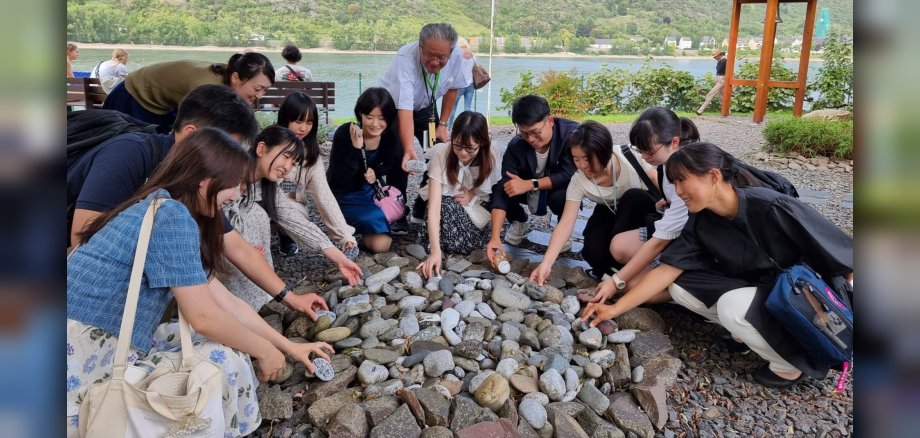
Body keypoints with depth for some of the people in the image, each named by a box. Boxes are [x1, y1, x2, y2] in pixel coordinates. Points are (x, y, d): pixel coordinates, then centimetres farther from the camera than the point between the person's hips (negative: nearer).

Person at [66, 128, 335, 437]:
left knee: (221, 341, 11)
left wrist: (289, 347, 15)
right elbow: (205, 317, -19)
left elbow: (227, 303, 14)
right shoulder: (171, 215, -18)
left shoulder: (162, 211, 13)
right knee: (226, 362, -11)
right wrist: (265, 351, -3)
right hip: (84, 370, -10)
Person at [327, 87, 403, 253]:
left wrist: (377, 172, -18)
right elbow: (338, 181, -26)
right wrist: (356, 148, -36)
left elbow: (399, 171, 4)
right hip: (345, 196, -4)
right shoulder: (344, 133, -21)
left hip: (372, 191, 4)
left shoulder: (391, 137, -11)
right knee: (380, 243, -24)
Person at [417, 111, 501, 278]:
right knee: (447, 208, -37)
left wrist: (474, 194, -23)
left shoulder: (491, 156, -23)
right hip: (447, 202, -1)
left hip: (475, 208, 2)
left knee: (469, 244, -27)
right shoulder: (440, 153, -30)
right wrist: (436, 251, -45)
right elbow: (435, 206, -35)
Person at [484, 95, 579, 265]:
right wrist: (495, 237, -40)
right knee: (498, 188, -23)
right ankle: (519, 221, 9)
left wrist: (530, 184, -41)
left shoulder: (572, 133, -31)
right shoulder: (516, 146, -25)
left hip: (561, 188, -3)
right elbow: (503, 189, -31)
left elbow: (569, 174, -34)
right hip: (531, 192, 3)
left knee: (561, 197, -37)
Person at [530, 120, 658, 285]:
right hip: (609, 213, 1)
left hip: (640, 207, 0)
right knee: (594, 254, -28)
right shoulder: (578, 182, -25)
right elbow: (565, 223, -29)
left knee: (633, 196, -36)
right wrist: (546, 264, -39)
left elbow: (659, 180, -16)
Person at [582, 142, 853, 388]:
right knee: (680, 287, -8)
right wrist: (615, 309, -12)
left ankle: (792, 362, -7)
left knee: (733, 306, -32)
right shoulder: (701, 223, -9)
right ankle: (752, 331, 3)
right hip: (753, 288, 6)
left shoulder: (773, 208, -29)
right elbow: (666, 271, -8)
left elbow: (843, 256, -22)